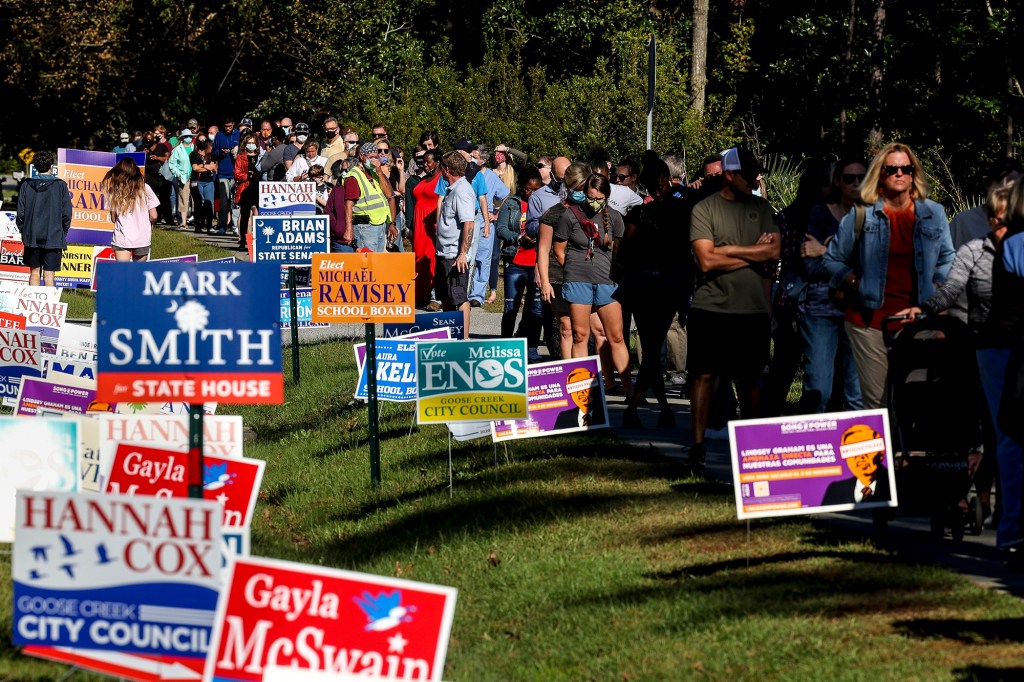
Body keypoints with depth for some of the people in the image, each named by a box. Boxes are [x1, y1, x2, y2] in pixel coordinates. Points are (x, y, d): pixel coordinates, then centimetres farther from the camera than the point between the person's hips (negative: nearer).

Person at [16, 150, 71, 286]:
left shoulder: (26, 185, -1)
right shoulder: (60, 186, -6)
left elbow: (21, 214, 1)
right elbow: (66, 214, -4)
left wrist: (24, 231, 14)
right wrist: (63, 233, 10)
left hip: (32, 238, 2)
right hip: (53, 238, -2)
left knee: (34, 273, 13)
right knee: (48, 275, -2)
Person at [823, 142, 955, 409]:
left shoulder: (933, 214, 12)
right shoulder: (862, 216, 6)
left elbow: (947, 260, 21)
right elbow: (833, 260, 12)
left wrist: (934, 291, 7)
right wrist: (857, 285, 0)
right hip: (871, 319, -2)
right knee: (876, 403, -4)